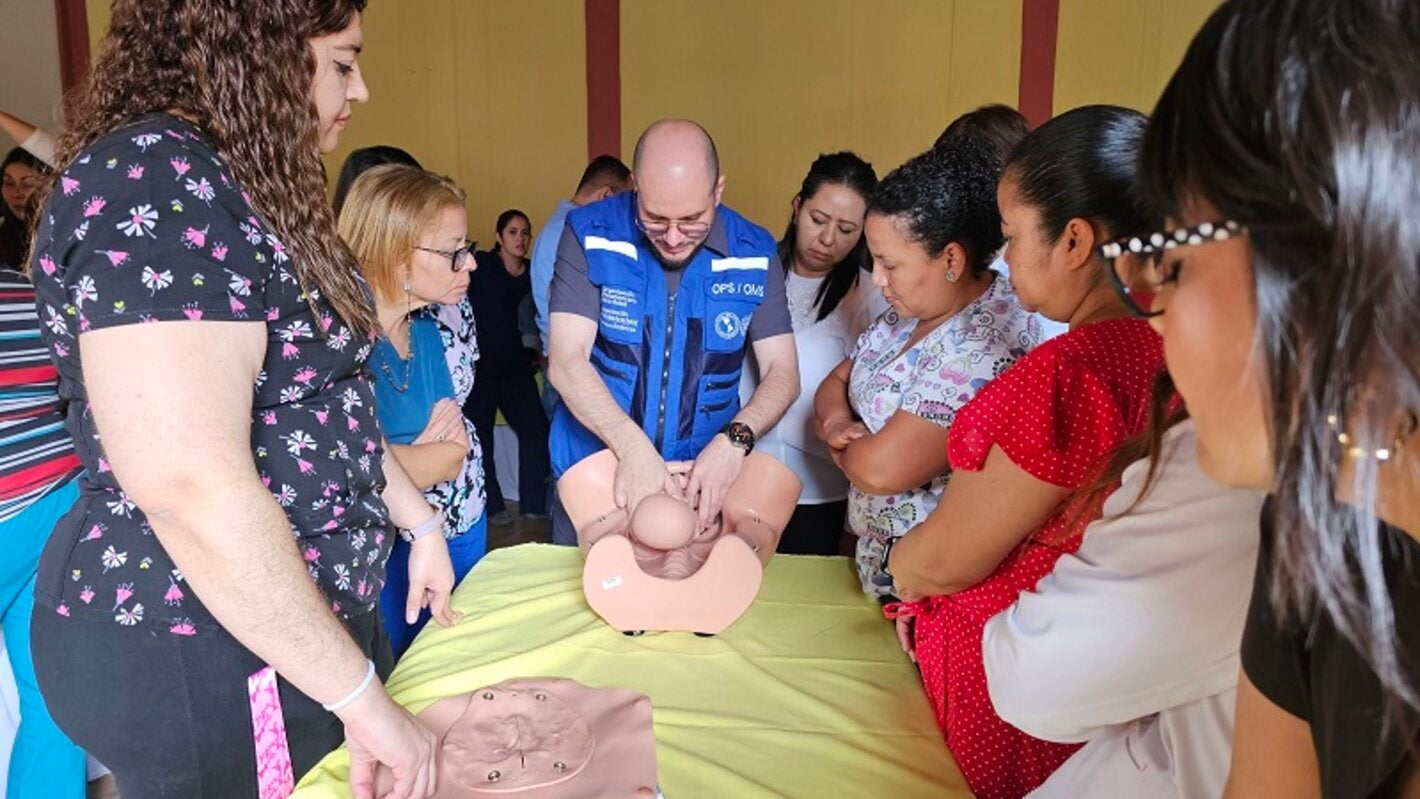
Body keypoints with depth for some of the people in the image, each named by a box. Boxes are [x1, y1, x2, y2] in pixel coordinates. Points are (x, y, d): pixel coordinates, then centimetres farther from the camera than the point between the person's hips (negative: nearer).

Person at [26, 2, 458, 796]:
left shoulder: (242, 186, 10)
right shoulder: (151, 180, -23)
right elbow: (190, 486, -31)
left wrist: (420, 522, 17)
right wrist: (360, 694, -25)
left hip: (302, 605, 9)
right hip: (199, 651, -9)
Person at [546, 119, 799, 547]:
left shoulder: (754, 254, -8)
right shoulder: (590, 235, -13)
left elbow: (783, 373, -6)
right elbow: (566, 362, -18)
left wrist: (734, 439, -25)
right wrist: (632, 446, -32)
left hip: (705, 481, 1)